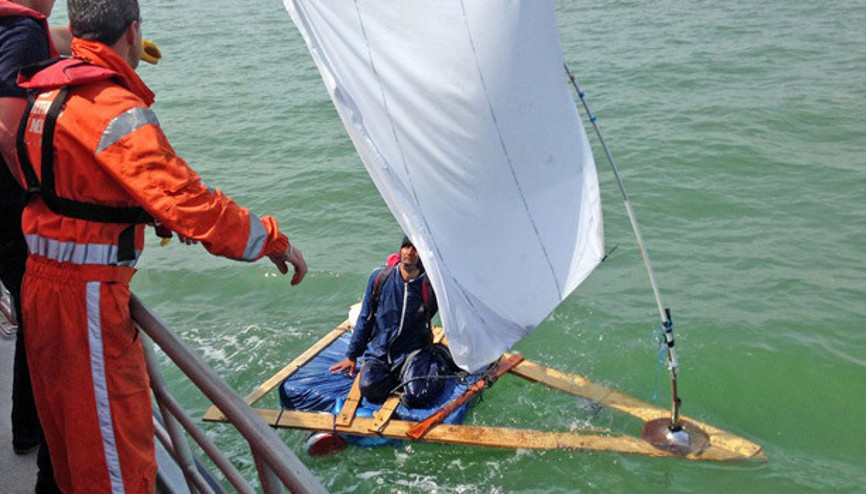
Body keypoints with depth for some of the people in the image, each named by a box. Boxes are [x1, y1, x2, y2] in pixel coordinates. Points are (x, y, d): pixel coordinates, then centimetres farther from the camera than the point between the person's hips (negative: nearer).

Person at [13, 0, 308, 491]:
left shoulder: (47, 89, 8)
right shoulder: (115, 109, -22)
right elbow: (185, 200, -29)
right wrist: (272, 240, -20)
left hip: (42, 281, 10)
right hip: (87, 297, -9)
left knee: (74, 437, 25)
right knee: (117, 454, 2)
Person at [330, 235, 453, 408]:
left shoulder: (430, 286, -10)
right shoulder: (380, 277, -3)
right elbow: (365, 319, 8)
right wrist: (352, 356, 13)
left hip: (413, 352, -2)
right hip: (378, 353, 2)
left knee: (416, 397, -25)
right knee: (370, 389, -26)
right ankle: (399, 375, 7)